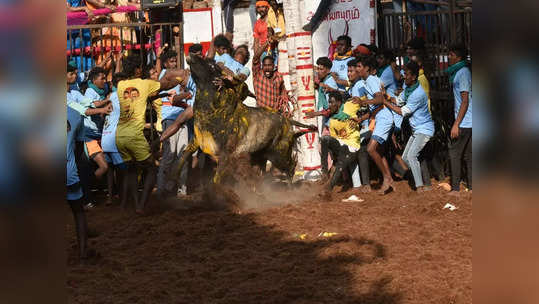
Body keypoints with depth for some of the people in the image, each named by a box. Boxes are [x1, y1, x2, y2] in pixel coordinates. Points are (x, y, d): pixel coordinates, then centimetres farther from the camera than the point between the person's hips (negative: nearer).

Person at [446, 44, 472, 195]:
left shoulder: (463, 73, -14)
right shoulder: (460, 72, 16)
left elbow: (465, 101, -19)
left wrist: (456, 124, -21)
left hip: (464, 122, -10)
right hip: (468, 121, 10)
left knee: (454, 153, -6)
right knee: (467, 154, 11)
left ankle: (455, 189, -4)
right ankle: (471, 187, 14)